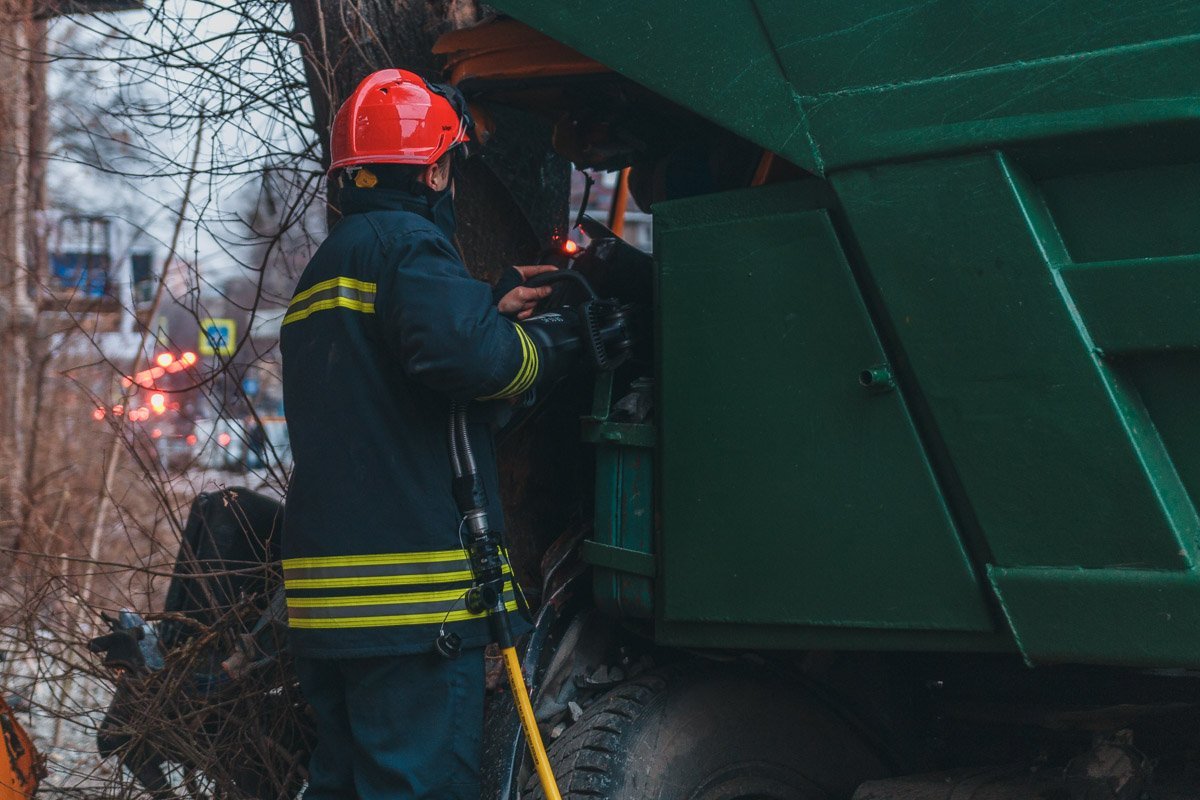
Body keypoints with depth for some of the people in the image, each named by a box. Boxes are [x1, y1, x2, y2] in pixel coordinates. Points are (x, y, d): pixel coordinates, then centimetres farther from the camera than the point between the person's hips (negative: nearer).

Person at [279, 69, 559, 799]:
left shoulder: (323, 267, 22)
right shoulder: (407, 239, -10)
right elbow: (459, 351, -26)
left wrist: (491, 307, 18)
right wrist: (532, 354, -6)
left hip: (326, 598, 10)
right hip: (413, 599, -10)